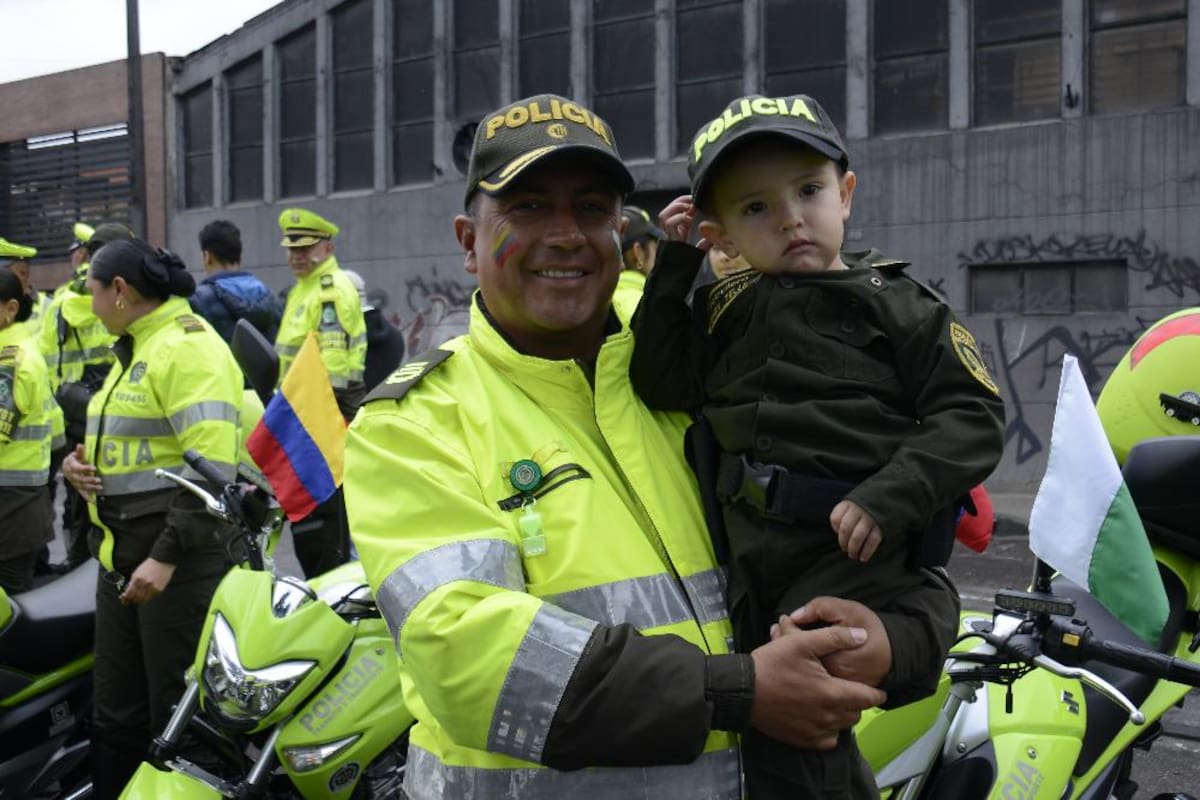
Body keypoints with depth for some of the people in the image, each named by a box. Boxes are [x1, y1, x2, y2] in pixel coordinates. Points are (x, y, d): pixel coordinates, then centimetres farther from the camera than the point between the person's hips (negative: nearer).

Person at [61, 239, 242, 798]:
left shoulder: (186, 346, -13)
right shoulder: (133, 350, 19)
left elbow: (210, 465, -22)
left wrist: (167, 555, -26)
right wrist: (80, 461, 7)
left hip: (178, 554, -10)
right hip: (121, 557, 10)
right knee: (116, 715, 14)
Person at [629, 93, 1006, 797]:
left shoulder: (895, 304, -2)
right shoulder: (727, 309, 10)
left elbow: (973, 415, -8)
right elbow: (663, 385, -2)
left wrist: (887, 497, -21)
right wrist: (674, 266, -4)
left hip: (858, 547, -5)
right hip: (754, 549, 6)